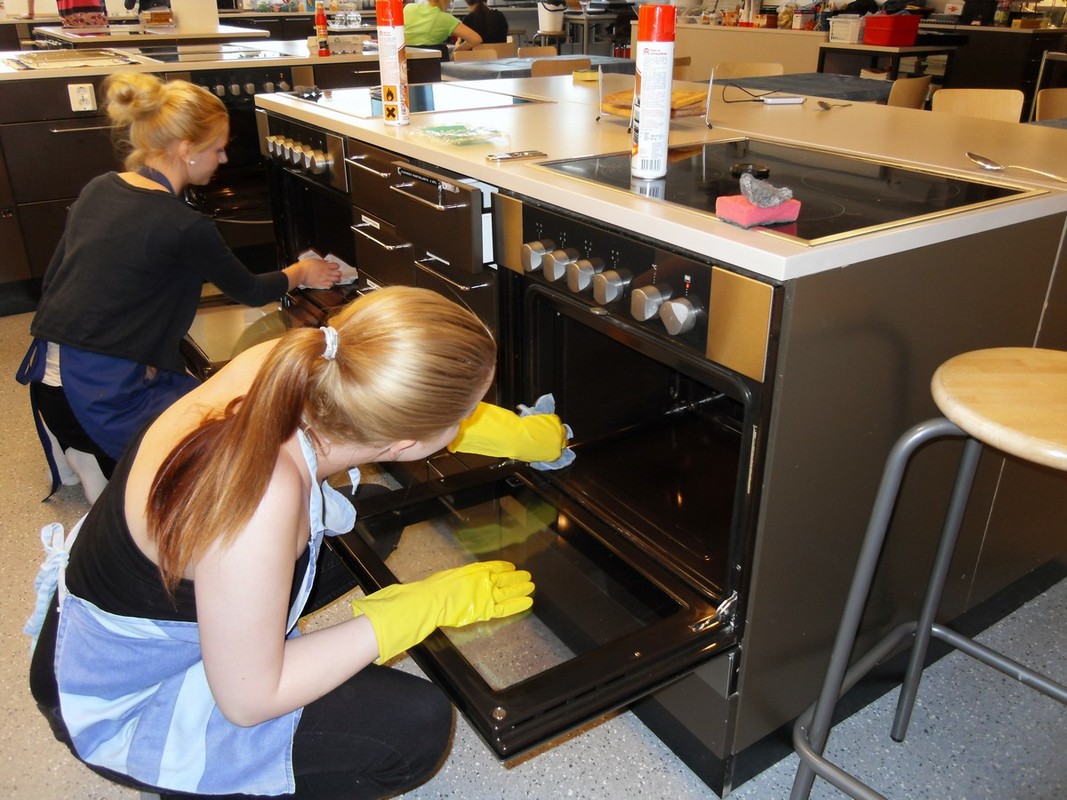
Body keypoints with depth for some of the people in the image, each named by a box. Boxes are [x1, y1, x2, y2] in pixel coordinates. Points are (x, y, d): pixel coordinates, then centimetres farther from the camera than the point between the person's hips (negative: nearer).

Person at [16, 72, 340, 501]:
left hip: (47, 380, 8)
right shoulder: (184, 227, -17)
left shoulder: (97, 189, 5)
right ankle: (99, 458, 1)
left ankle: (78, 446, 15)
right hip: (103, 396, -8)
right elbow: (249, 292, -1)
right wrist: (300, 273, 18)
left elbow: (52, 278, 12)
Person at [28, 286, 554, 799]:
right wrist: (424, 607, -21)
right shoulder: (258, 507, -43)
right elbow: (248, 701, -26)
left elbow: (411, 406, 1)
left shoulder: (286, 368, -23)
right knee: (416, 729, -14)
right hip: (126, 704, -7)